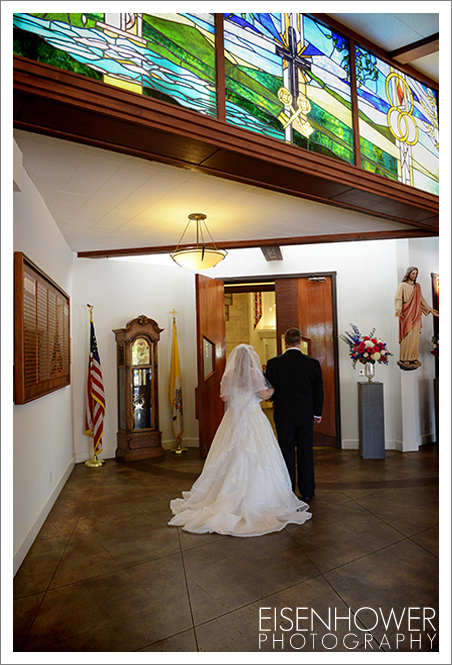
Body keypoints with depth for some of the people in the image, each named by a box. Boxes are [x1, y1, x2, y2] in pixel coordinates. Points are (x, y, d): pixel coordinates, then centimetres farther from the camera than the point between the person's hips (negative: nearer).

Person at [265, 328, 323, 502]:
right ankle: (307, 491, 24)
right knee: (306, 453, 13)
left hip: (283, 415, -1)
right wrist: (317, 413, 13)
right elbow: (318, 391, 1)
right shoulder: (313, 363, -6)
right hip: (305, 415, 1)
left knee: (287, 453, 10)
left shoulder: (273, 363, -10)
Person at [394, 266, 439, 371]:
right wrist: (398, 309, -27)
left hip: (416, 315, 6)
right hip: (406, 315, -6)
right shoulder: (402, 286, -2)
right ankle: (404, 360, -5)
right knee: (407, 337, -8)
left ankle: (413, 359, 11)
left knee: (415, 337, 5)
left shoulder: (417, 286, 17)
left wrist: (430, 309, 22)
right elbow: (398, 299, -10)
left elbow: (421, 300, 24)